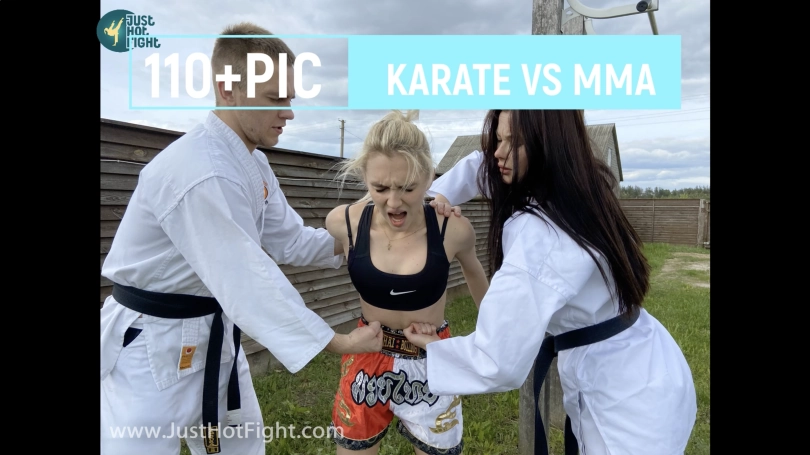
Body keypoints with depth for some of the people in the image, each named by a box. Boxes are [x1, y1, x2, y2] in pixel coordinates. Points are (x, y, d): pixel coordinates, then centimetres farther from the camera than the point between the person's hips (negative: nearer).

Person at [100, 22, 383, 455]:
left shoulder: (252, 162, 2)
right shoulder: (198, 172, -31)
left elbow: (288, 240, 4)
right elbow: (246, 278, -34)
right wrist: (340, 343, -30)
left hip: (210, 331, 9)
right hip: (150, 344, -9)